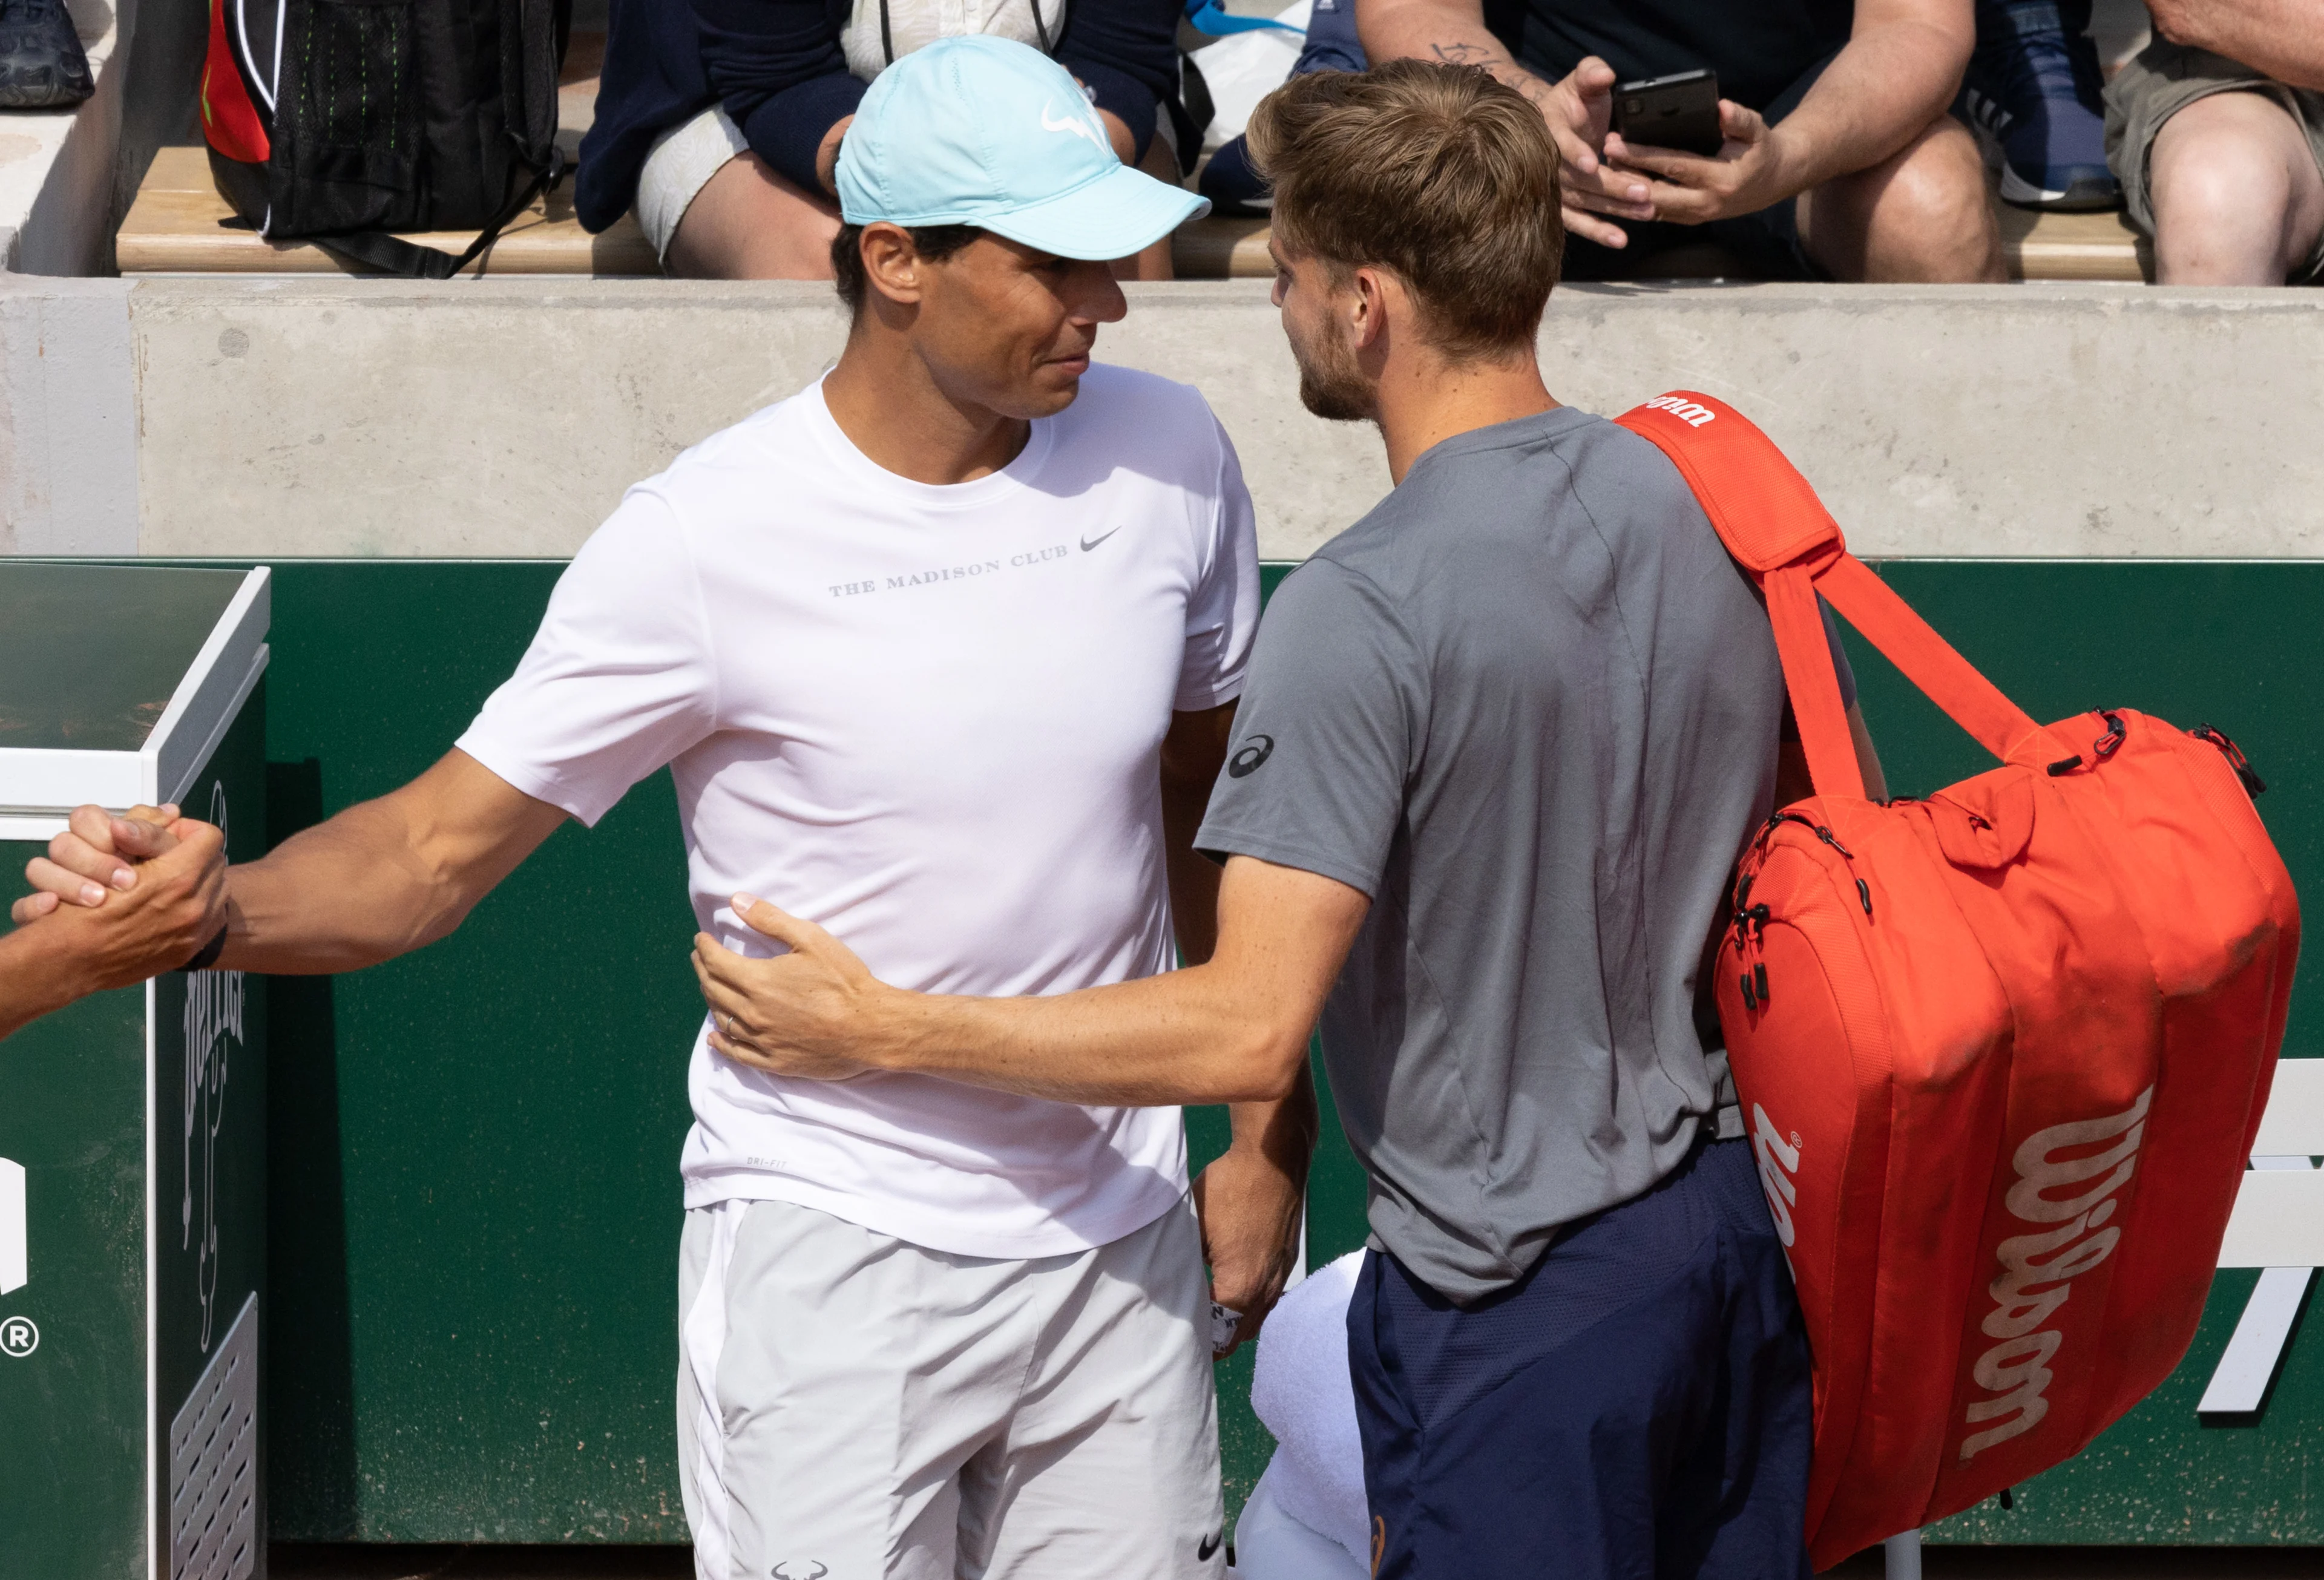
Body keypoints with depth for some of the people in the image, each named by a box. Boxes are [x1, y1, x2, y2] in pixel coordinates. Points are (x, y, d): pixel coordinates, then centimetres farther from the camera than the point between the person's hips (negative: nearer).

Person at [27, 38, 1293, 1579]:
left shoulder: (1168, 457, -1)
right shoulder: (708, 540, -14)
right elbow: (439, 846, -11)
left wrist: (1271, 1134, 13)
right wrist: (212, 908, -31)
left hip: (1124, 1248, 4)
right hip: (831, 1261, -4)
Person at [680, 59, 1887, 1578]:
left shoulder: (1364, 612, -22)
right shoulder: (1714, 499, 0)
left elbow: (1249, 1031, -24)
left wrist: (885, 1032, -16)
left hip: (1517, 1302, -7)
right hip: (1740, 1222, 7)